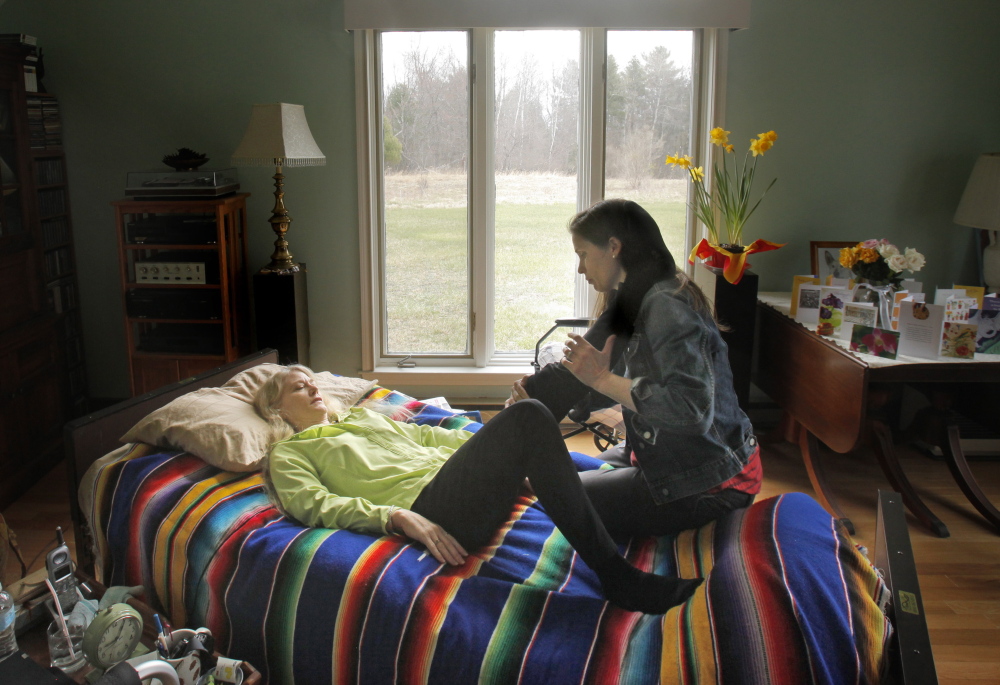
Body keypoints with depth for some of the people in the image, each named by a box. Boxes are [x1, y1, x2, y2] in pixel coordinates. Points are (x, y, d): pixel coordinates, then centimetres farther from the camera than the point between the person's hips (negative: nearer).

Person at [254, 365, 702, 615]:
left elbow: (424, 434, 32)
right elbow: (315, 504, -1)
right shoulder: (288, 454, 17)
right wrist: (397, 517, -18)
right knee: (528, 417, -27)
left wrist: (493, 445, 18)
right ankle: (617, 577, -27)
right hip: (426, 506, -7)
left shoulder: (362, 416, 36)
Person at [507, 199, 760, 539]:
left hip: (711, 483, -10)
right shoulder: (630, 303, 6)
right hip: (666, 455, 11)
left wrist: (603, 379, -29)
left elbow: (692, 408, -35)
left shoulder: (666, 306, -26)